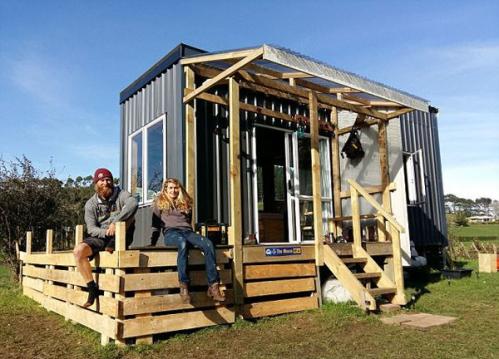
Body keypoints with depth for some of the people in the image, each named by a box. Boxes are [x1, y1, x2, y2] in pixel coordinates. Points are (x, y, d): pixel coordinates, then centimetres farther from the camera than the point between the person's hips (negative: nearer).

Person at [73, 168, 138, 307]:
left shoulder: (120, 195, -2)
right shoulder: (91, 204, 4)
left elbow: (133, 203, -27)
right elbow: (91, 229, -5)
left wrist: (115, 222, -35)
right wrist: (106, 232, -26)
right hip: (99, 238, 2)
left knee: (128, 210, -25)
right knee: (78, 251, -25)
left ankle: (114, 243, -16)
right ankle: (92, 288, -12)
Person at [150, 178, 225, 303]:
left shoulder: (185, 202, 28)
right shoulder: (159, 202, 20)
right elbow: (156, 225, 17)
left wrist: (193, 237, 17)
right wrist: (152, 243, 10)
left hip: (187, 231, 4)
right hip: (171, 232, -3)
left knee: (208, 244, -30)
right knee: (183, 243, -42)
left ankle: (213, 286, -35)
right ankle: (183, 286, -46)